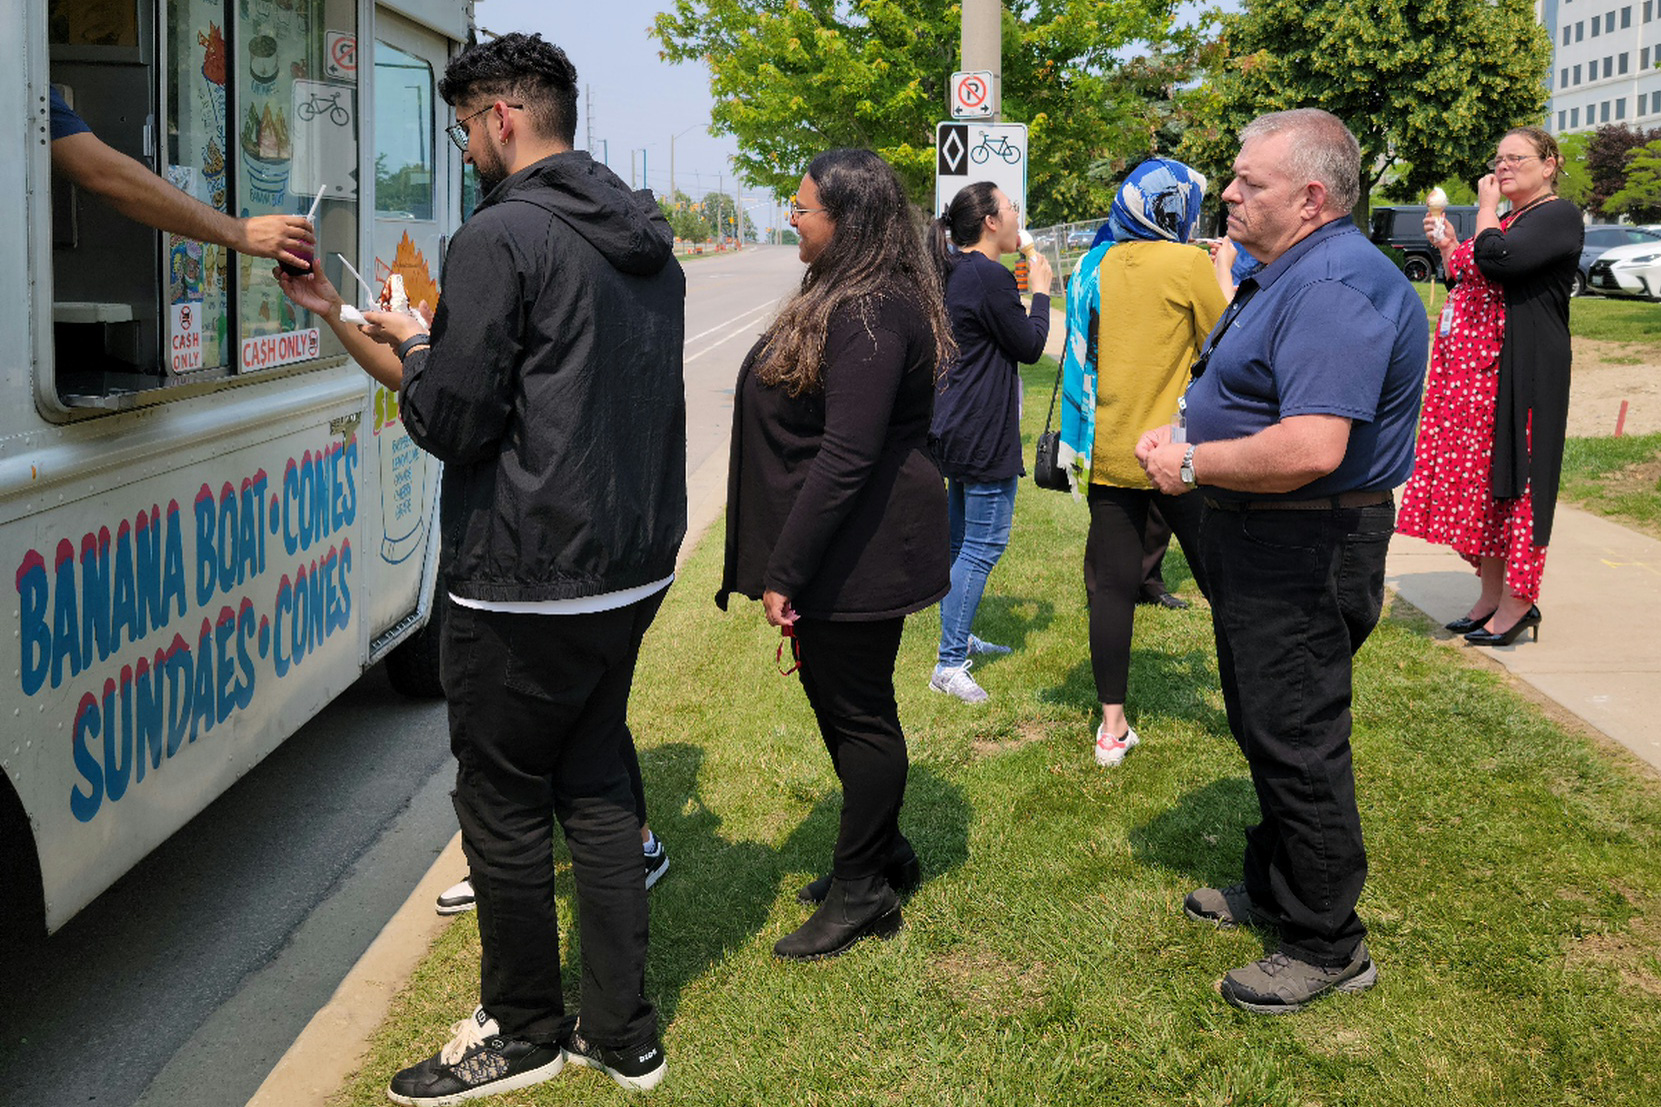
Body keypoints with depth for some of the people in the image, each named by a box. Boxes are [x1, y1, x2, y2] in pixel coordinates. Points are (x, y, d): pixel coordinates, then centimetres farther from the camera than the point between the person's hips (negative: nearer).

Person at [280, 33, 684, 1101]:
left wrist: (413, 348, 3)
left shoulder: (504, 237, -16)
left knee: (504, 806, 7)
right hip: (632, 570, 9)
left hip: (525, 584, -9)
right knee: (596, 788, 16)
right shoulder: (649, 242, 12)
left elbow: (455, 422, -17)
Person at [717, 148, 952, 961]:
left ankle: (863, 891, 15)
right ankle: (881, 854, 34)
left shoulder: (871, 315, -21)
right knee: (844, 704, 19)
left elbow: (846, 458, -26)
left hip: (856, 552, -10)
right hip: (849, 553, 10)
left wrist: (784, 571, -24)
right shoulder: (849, 298, 13)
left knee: (858, 712, 2)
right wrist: (782, 560, 18)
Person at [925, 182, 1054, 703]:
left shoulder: (953, 272, 11)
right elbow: (1030, 346, -12)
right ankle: (949, 665, -5)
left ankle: (958, 638, 32)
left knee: (960, 538, 19)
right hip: (984, 433, -10)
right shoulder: (989, 276, -19)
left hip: (955, 426, 10)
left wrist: (1021, 289, 16)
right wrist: (1040, 291, 1)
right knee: (983, 545, -6)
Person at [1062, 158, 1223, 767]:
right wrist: (1225, 277, 7)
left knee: (1111, 587, 8)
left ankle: (1112, 729, 11)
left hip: (1110, 453, 4)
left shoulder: (1097, 266, 4)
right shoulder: (1189, 264, -11)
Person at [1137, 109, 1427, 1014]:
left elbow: (1310, 448, -34)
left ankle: (1327, 945, 14)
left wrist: (1192, 466, -20)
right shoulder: (1289, 275, 12)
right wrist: (1186, 441, 5)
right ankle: (1274, 888, 40)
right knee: (1268, 730, 22)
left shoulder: (1336, 287, -24)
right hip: (1265, 544, 11)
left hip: (1305, 555, -11)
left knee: (1297, 743, 0)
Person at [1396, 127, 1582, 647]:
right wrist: (1449, 247, 11)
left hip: (1522, 368, -9)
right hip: (1477, 369, 9)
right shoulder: (1506, 220, 21)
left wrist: (1486, 205, -10)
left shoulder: (1559, 216, -9)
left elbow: (1496, 259, -25)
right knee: (1480, 474, 9)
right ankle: (1491, 595, 17)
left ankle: (1517, 603, 0)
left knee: (1514, 477, -6)